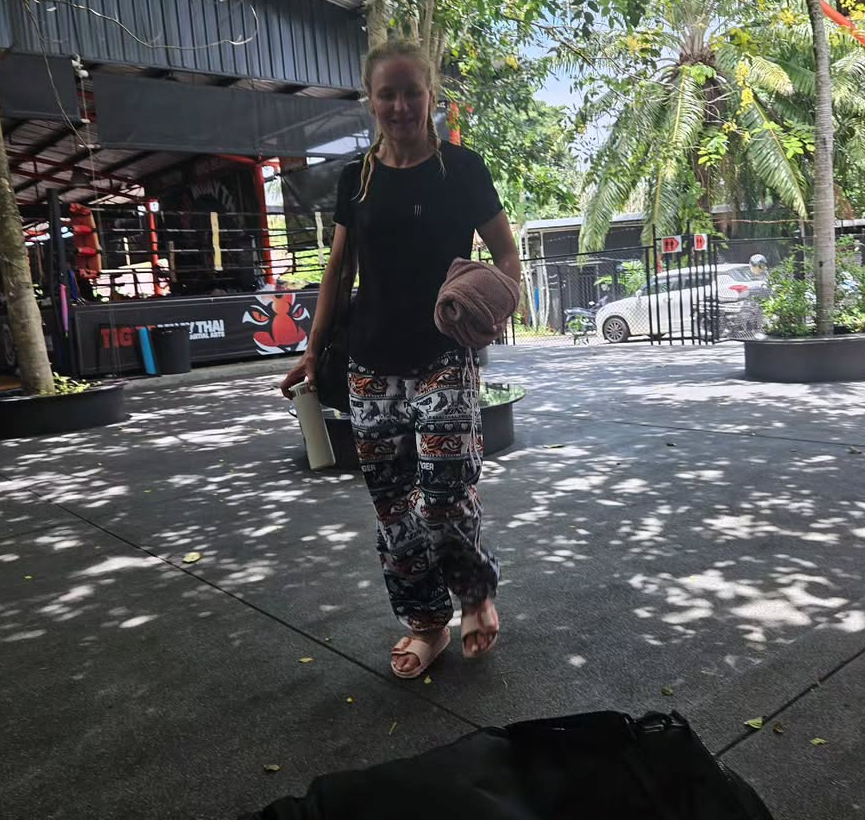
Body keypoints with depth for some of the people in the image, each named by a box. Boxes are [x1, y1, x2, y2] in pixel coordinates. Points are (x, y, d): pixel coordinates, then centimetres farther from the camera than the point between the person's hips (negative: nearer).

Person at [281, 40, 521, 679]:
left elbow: (506, 253, 3)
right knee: (392, 503, 6)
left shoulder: (461, 168, -1)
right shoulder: (356, 178, 9)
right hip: (373, 365, 4)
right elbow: (338, 268, 14)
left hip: (445, 359, -3)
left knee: (445, 496, -10)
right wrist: (313, 350, 11)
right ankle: (425, 621, 23)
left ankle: (478, 592, 20)